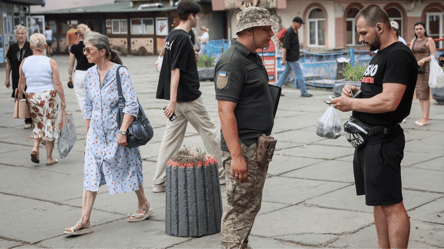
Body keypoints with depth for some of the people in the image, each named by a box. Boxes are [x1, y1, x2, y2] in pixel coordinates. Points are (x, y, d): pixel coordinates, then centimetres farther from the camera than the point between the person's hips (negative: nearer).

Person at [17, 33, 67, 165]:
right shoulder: (51, 63, -9)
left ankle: (35, 147, -3)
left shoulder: (24, 62, 0)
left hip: (31, 96, 3)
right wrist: (63, 100, -2)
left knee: (38, 123, 20)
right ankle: (49, 158, 11)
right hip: (48, 95, -3)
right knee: (49, 125, 6)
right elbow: (57, 84, -10)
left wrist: (20, 97, 18)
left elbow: (21, 83, 5)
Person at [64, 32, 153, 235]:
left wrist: (123, 131, -23)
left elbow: (132, 105, -16)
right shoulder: (89, 75, 6)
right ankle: (84, 222, -1)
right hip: (96, 132, 5)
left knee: (128, 170, 9)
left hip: (116, 132, -5)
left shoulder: (120, 73, -13)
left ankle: (144, 206, 32)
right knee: (90, 176, -1)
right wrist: (87, 134, 14)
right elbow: (88, 107, 14)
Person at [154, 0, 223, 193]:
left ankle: (159, 182, 7)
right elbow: (175, 71, -24)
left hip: (177, 98, 9)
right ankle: (222, 173, 19)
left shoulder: (172, 35, 11)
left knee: (172, 137, 8)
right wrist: (172, 101, -27)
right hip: (188, 97, -9)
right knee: (209, 132, 6)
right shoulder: (183, 38, -17)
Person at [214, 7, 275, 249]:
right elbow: (225, 111, -24)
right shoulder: (232, 61, -18)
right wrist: (236, 156, -27)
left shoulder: (253, 58, 14)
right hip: (243, 147, -10)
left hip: (258, 146, 10)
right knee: (239, 208, -4)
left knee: (250, 206, 17)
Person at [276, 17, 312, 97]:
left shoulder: (295, 31, 11)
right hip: (291, 58, -10)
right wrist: (284, 59, -24)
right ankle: (304, 92, 2)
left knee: (286, 73, 12)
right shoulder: (289, 32, -19)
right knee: (299, 74, -4)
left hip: (293, 57, 10)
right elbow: (284, 46, -22)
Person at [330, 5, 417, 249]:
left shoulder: (398, 55, -16)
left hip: (383, 139, -11)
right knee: (379, 201, 16)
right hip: (368, 137, 11)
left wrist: (351, 104, -15)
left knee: (391, 204, -7)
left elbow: (389, 101, -25)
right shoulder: (379, 55, 18)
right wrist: (356, 90, 8)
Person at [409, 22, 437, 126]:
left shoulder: (429, 40, 0)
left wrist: (424, 59, -21)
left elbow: (434, 55, -5)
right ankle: (424, 117, 10)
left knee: (424, 94, -10)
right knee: (419, 94, 5)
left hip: (426, 68, -6)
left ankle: (426, 118, -9)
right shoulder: (413, 41, 17)